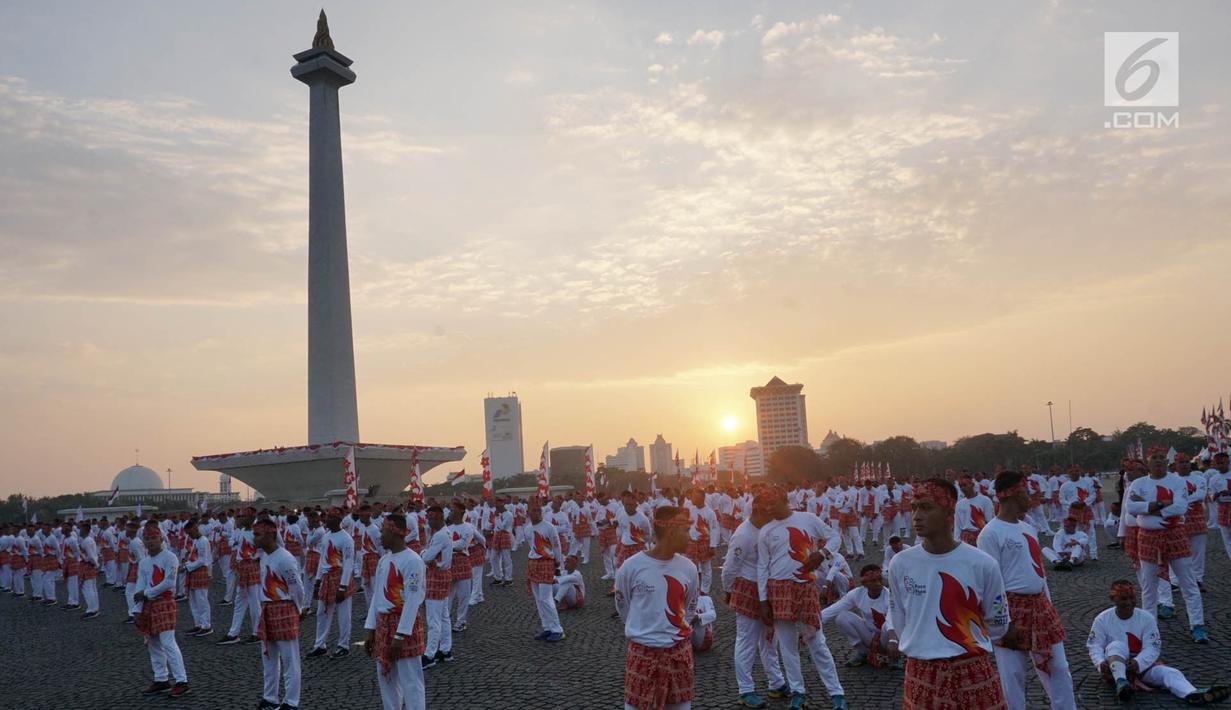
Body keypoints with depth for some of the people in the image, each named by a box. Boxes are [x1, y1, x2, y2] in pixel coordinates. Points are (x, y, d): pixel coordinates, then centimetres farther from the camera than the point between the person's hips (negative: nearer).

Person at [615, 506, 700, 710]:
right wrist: (642, 630, 8)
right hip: (642, 652, -3)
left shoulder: (688, 568, -3)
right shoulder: (631, 566, -14)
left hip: (679, 652, 3)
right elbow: (622, 605, 3)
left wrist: (678, 629, 7)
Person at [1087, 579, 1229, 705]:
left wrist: (1137, 663, -28)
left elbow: (1153, 648, -10)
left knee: (1169, 673, -25)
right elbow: (1094, 646, -7)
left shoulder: (1147, 618, -5)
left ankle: (1192, 694, -53)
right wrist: (1101, 663, -29)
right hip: (1115, 666, -2)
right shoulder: (1102, 619, -7)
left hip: (1142, 665, 2)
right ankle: (1121, 683, -50)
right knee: (1117, 645, -32)